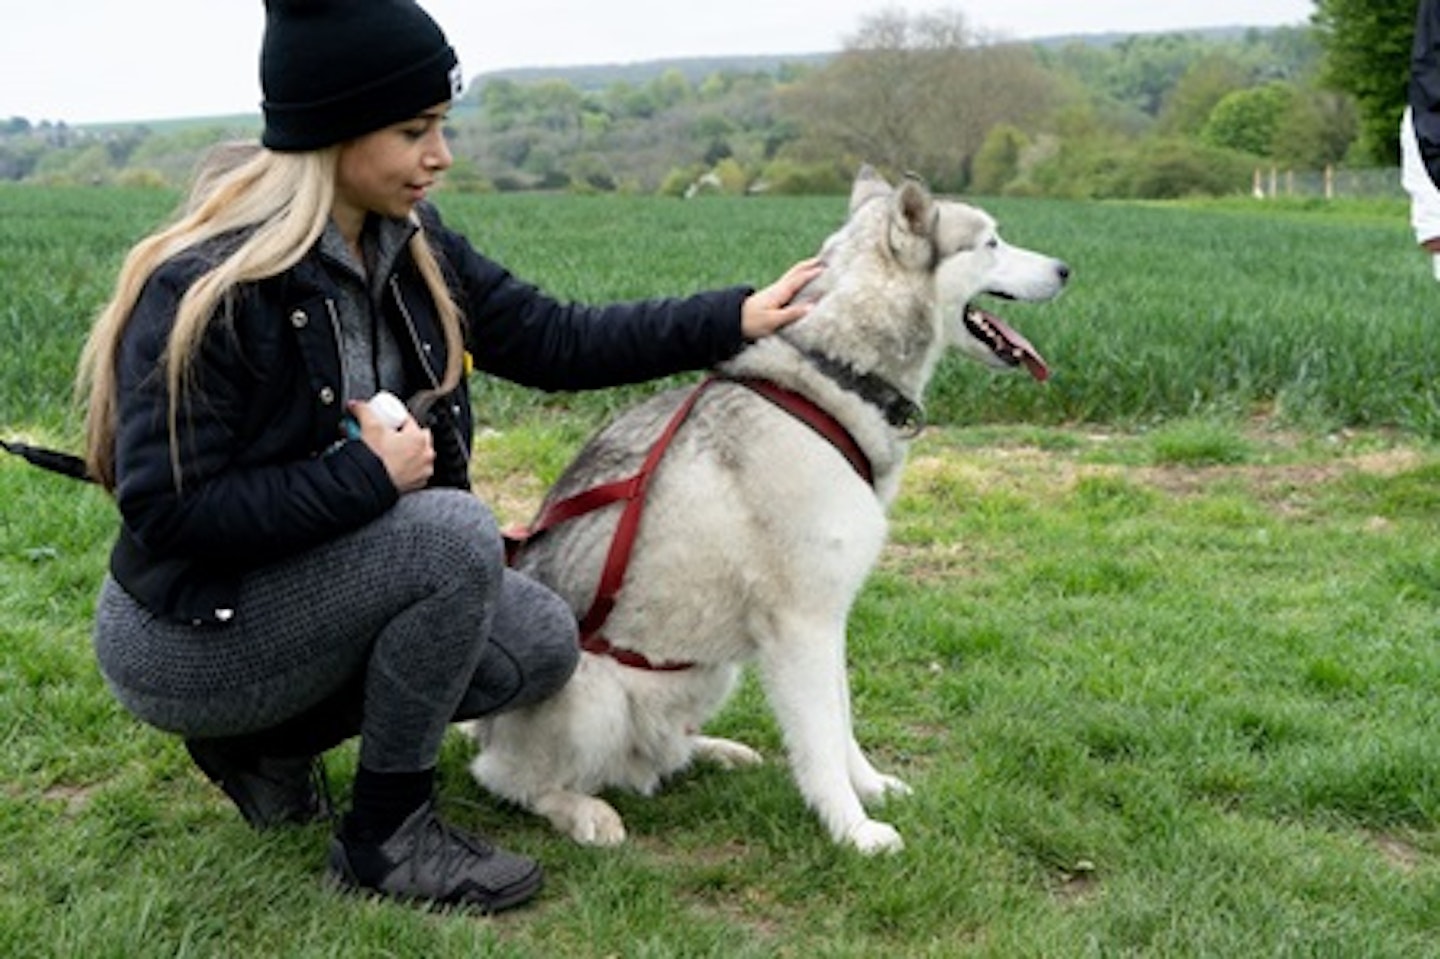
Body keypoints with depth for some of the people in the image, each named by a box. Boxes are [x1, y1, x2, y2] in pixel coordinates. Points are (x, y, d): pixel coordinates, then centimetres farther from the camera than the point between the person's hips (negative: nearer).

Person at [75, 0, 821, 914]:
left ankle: (270, 739, 13)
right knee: (455, 534, -28)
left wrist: (733, 319, -4)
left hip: (315, 582, 8)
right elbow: (166, 511, -26)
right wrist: (368, 477, -27)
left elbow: (552, 342, 1)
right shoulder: (204, 287, -25)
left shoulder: (408, 244, -2)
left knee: (541, 643, -3)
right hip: (184, 634, -8)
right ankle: (388, 834, -9)